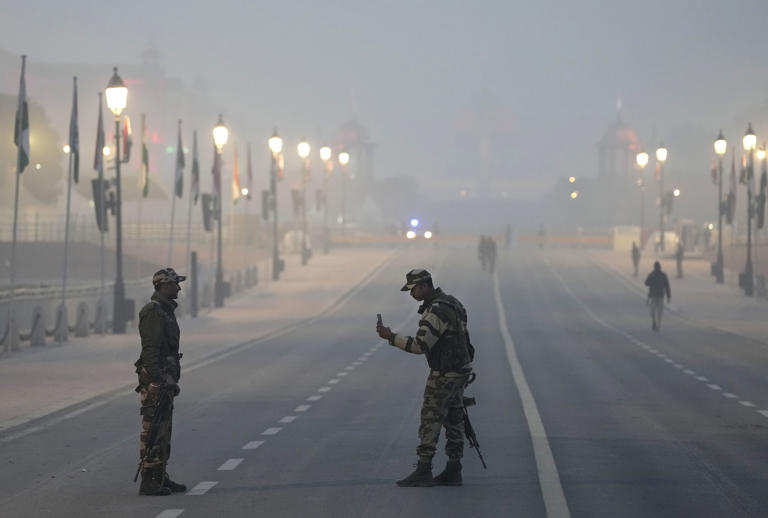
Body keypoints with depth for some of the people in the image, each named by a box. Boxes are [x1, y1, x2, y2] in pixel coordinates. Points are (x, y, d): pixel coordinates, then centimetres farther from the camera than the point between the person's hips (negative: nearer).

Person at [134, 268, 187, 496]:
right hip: (155, 379, -10)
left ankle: (161, 478, 20)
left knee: (164, 429, 14)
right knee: (153, 431, -8)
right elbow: (150, 348, -21)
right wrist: (157, 380, -25)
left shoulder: (166, 310, 18)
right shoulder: (153, 311, -14)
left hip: (165, 379, 10)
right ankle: (149, 482, -7)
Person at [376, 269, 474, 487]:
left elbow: (420, 345, -25)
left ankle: (423, 471, -3)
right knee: (453, 420, 10)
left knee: (430, 419, -5)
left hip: (444, 374, -10)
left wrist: (391, 337, -19)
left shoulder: (437, 311, -21)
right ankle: (453, 471, 12)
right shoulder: (450, 302, 12)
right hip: (460, 370, 10)